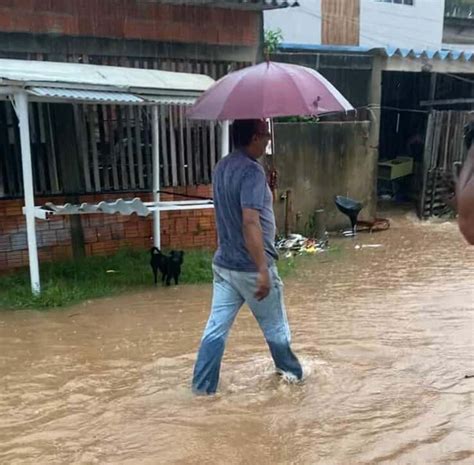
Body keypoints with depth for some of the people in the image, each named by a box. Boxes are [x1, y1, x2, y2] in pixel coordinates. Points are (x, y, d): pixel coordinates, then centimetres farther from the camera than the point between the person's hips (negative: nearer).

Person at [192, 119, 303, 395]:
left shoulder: (222, 167, 9)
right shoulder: (252, 170, -20)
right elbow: (250, 222, -29)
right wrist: (263, 269, -30)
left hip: (224, 264, 8)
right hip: (250, 267, -8)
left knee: (216, 328, 11)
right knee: (275, 326, 15)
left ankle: (202, 387, 16)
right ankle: (292, 372, 36)